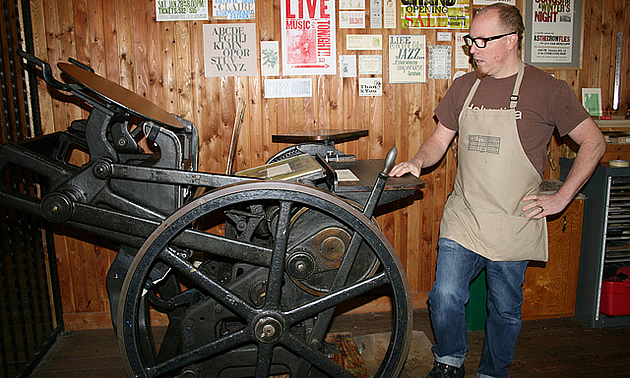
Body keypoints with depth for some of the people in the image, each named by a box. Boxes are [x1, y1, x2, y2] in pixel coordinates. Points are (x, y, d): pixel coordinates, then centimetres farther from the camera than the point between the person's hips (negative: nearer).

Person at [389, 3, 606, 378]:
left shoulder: (547, 89, -5)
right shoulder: (464, 86, 7)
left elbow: (594, 142, 1)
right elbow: (440, 139, 15)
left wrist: (561, 198, -6)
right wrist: (419, 161, -7)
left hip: (514, 225, -2)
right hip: (462, 220, 3)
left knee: (506, 310, 12)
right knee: (445, 298, -3)